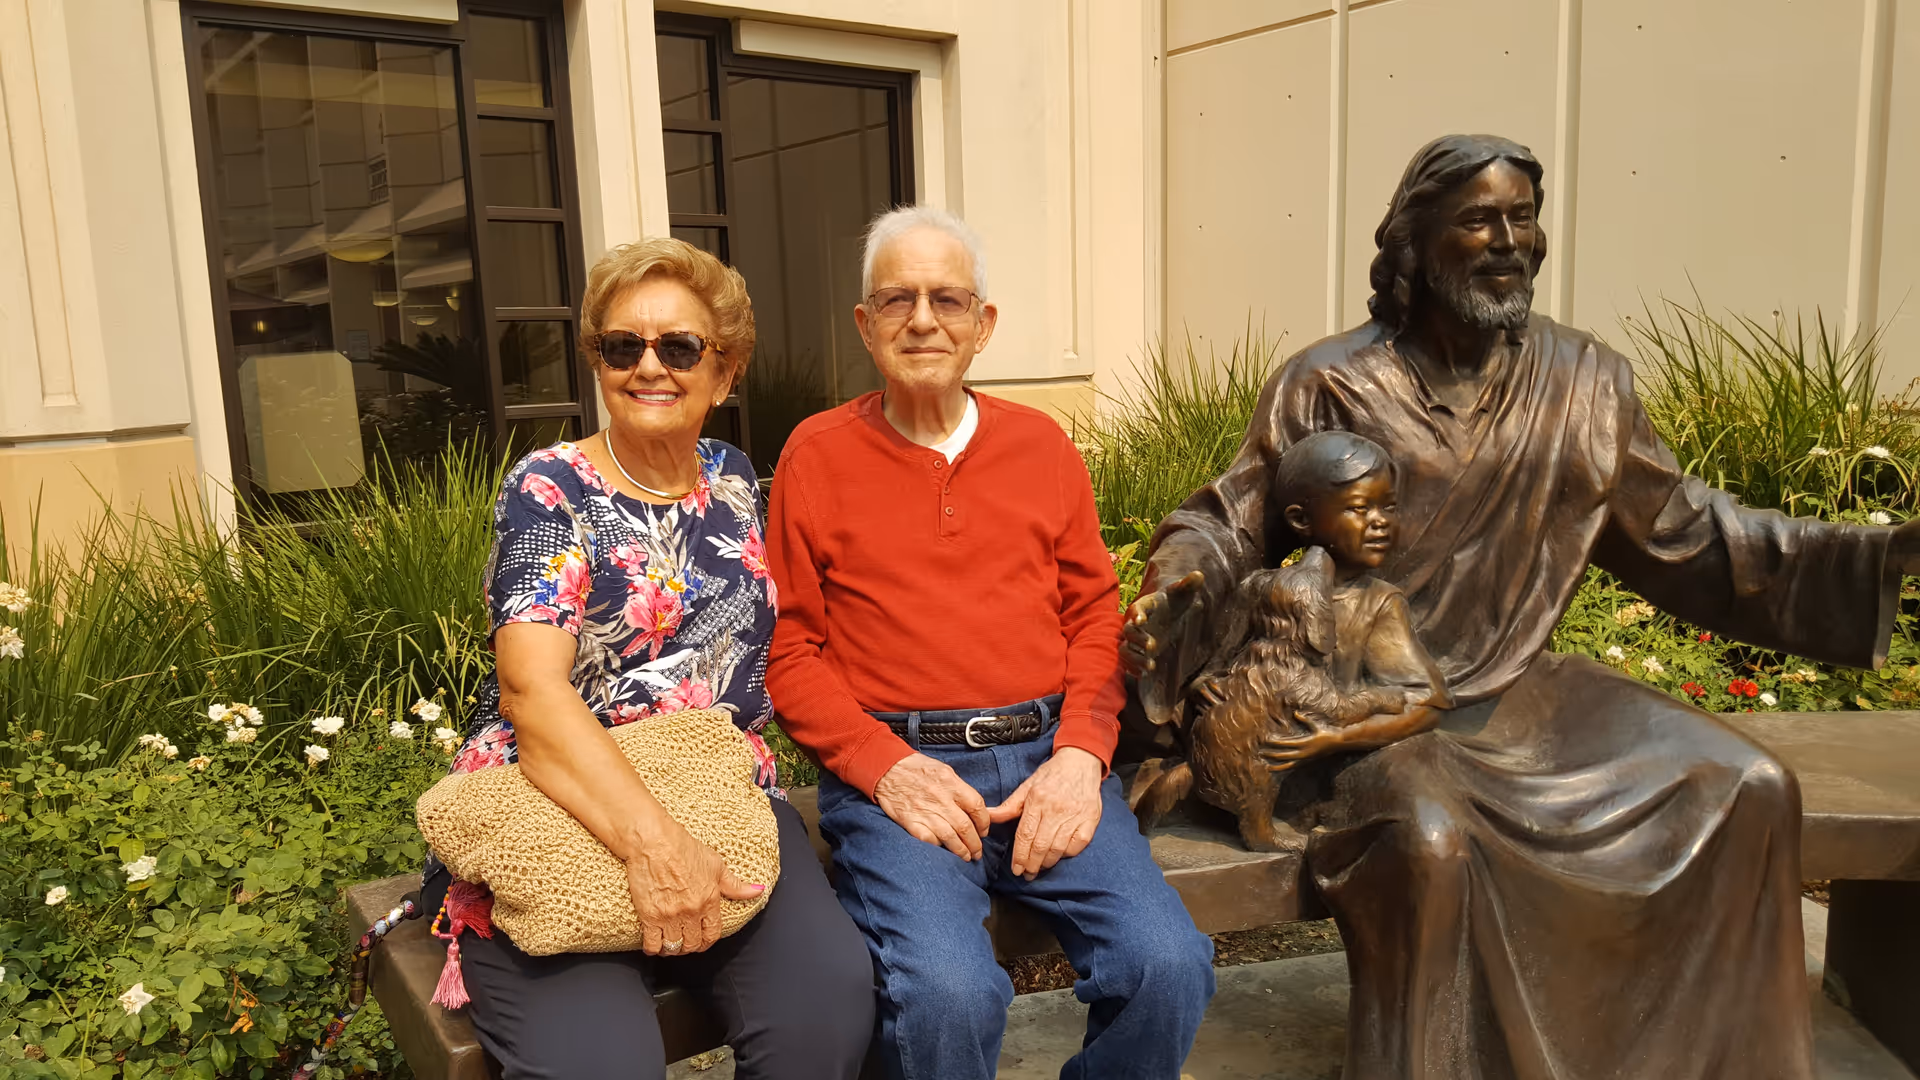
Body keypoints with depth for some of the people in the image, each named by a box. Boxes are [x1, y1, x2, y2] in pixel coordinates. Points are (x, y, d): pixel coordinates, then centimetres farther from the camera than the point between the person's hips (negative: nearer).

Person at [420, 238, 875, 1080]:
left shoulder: (732, 477, 13)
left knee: (830, 997, -24)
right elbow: (532, 688, -17)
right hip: (555, 821, -3)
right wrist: (651, 840, -31)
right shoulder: (550, 488, -3)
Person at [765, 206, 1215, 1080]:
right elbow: (788, 648, 2)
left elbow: (1096, 616, 12)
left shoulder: (1042, 445, 14)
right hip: (891, 766, -2)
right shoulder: (817, 453, 6)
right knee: (946, 993, -27)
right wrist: (885, 767, -11)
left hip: (1044, 755, 3)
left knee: (1168, 966, -18)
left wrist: (1079, 754, -5)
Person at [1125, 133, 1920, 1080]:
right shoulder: (1330, 386, -8)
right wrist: (1180, 578, -27)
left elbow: (1680, 531, 11)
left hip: (1523, 690, 5)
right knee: (1430, 840, -34)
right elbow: (1231, 522, -4)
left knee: (1750, 788, -6)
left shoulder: (1584, 381, 5)